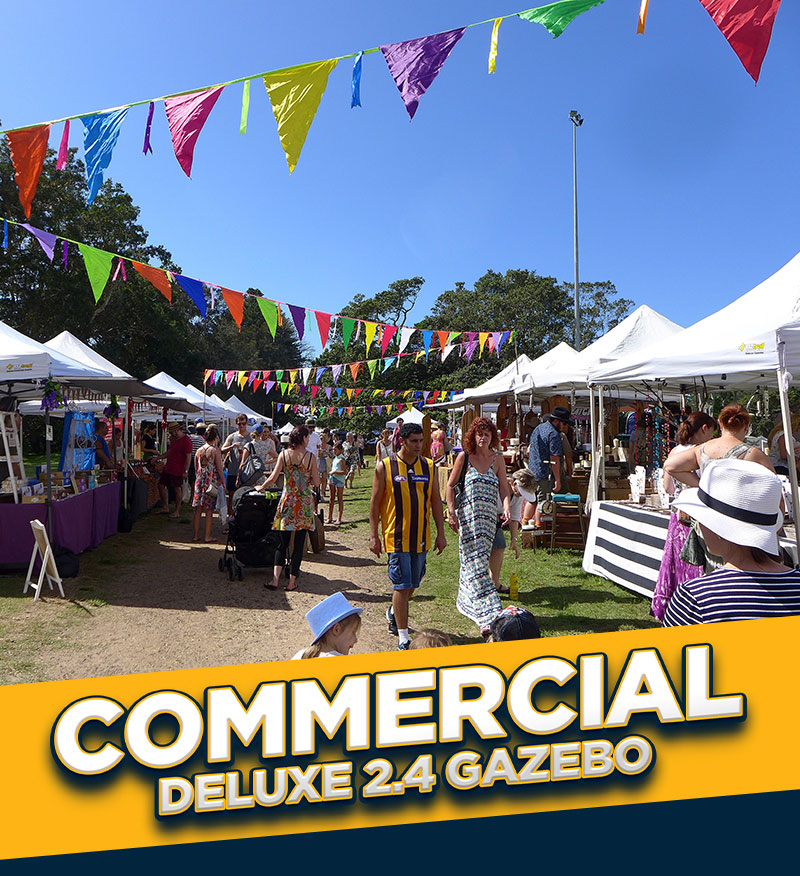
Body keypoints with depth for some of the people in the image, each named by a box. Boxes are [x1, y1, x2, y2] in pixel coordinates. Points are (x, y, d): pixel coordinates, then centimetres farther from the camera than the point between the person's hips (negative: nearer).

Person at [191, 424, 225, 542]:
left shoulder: (198, 450, 7)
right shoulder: (215, 450, -8)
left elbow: (196, 468, 12)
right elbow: (219, 468, -10)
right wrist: (224, 483, -3)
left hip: (199, 481, 5)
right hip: (212, 482, -4)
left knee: (198, 509, 10)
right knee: (209, 510, 1)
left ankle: (196, 535, 15)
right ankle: (207, 536, 4)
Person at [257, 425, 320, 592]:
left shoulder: (284, 454, -2)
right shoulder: (310, 457, -7)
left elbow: (273, 478, -4)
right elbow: (316, 482, -5)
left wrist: (261, 488, 13)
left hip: (287, 501, 2)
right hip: (305, 502, -2)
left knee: (283, 541, 10)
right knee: (299, 542, 6)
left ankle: (275, 579, 2)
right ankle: (292, 581, 10)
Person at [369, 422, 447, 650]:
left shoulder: (429, 467, 5)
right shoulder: (384, 467, -4)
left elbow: (436, 501, 10)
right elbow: (375, 502, -1)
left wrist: (441, 533, 7)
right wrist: (373, 535, -3)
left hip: (421, 537, 4)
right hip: (396, 536, -4)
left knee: (412, 584, 15)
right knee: (401, 585, -4)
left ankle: (394, 613, 42)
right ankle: (403, 636, 5)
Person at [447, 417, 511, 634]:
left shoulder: (498, 459, 5)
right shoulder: (464, 457, -2)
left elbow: (504, 489, 2)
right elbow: (450, 487, 2)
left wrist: (507, 509, -16)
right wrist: (452, 513, -8)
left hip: (489, 518, 3)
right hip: (467, 517, -3)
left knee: (474, 561, 10)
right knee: (475, 563, -7)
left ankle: (467, 602, 32)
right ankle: (489, 615, -8)